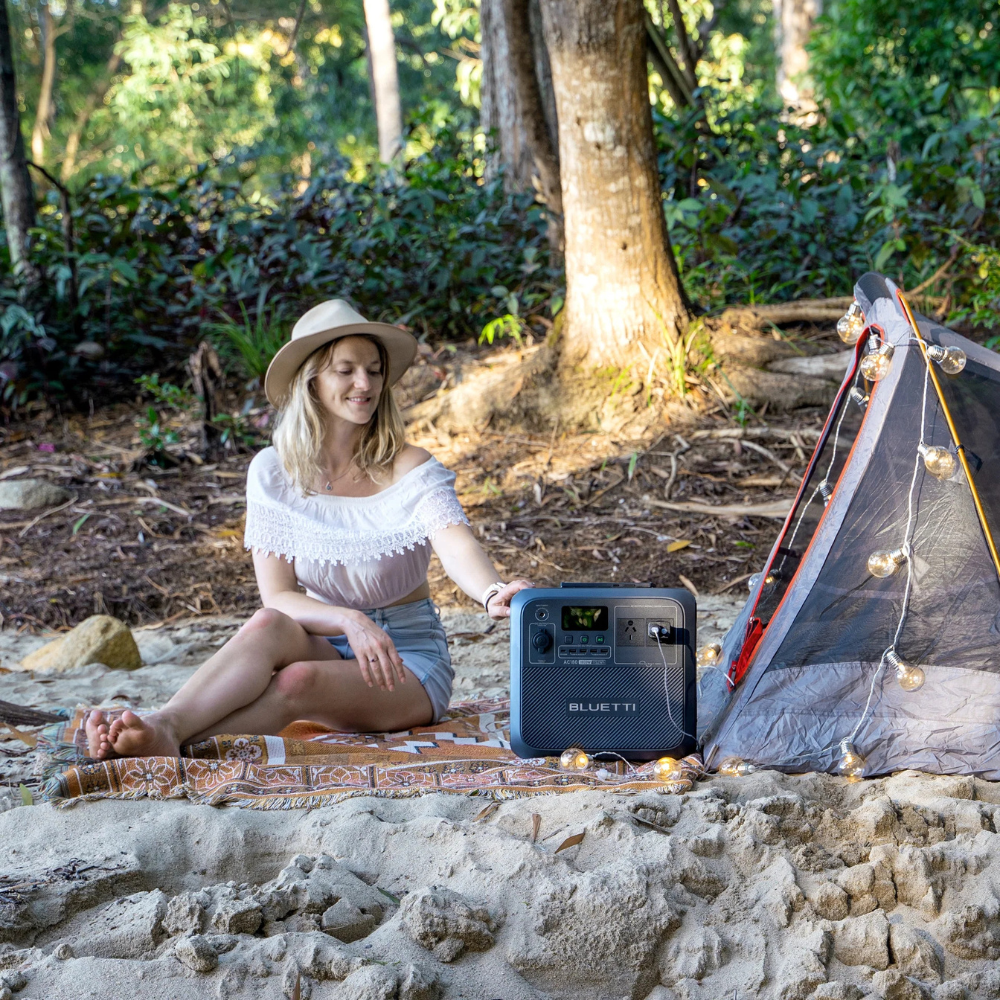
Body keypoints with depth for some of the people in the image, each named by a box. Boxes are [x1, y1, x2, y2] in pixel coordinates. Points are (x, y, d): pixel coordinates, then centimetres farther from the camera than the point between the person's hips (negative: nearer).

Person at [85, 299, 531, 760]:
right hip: (324, 646, 2)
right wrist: (349, 621, -29)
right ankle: (162, 728, -50)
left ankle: (167, 739, -45)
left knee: (297, 682, -33)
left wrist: (493, 594, -52)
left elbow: (458, 546, -28)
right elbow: (277, 596, -8)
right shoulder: (273, 471, -2)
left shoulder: (410, 470, -9)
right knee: (269, 625, -32)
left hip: (409, 659, -2)